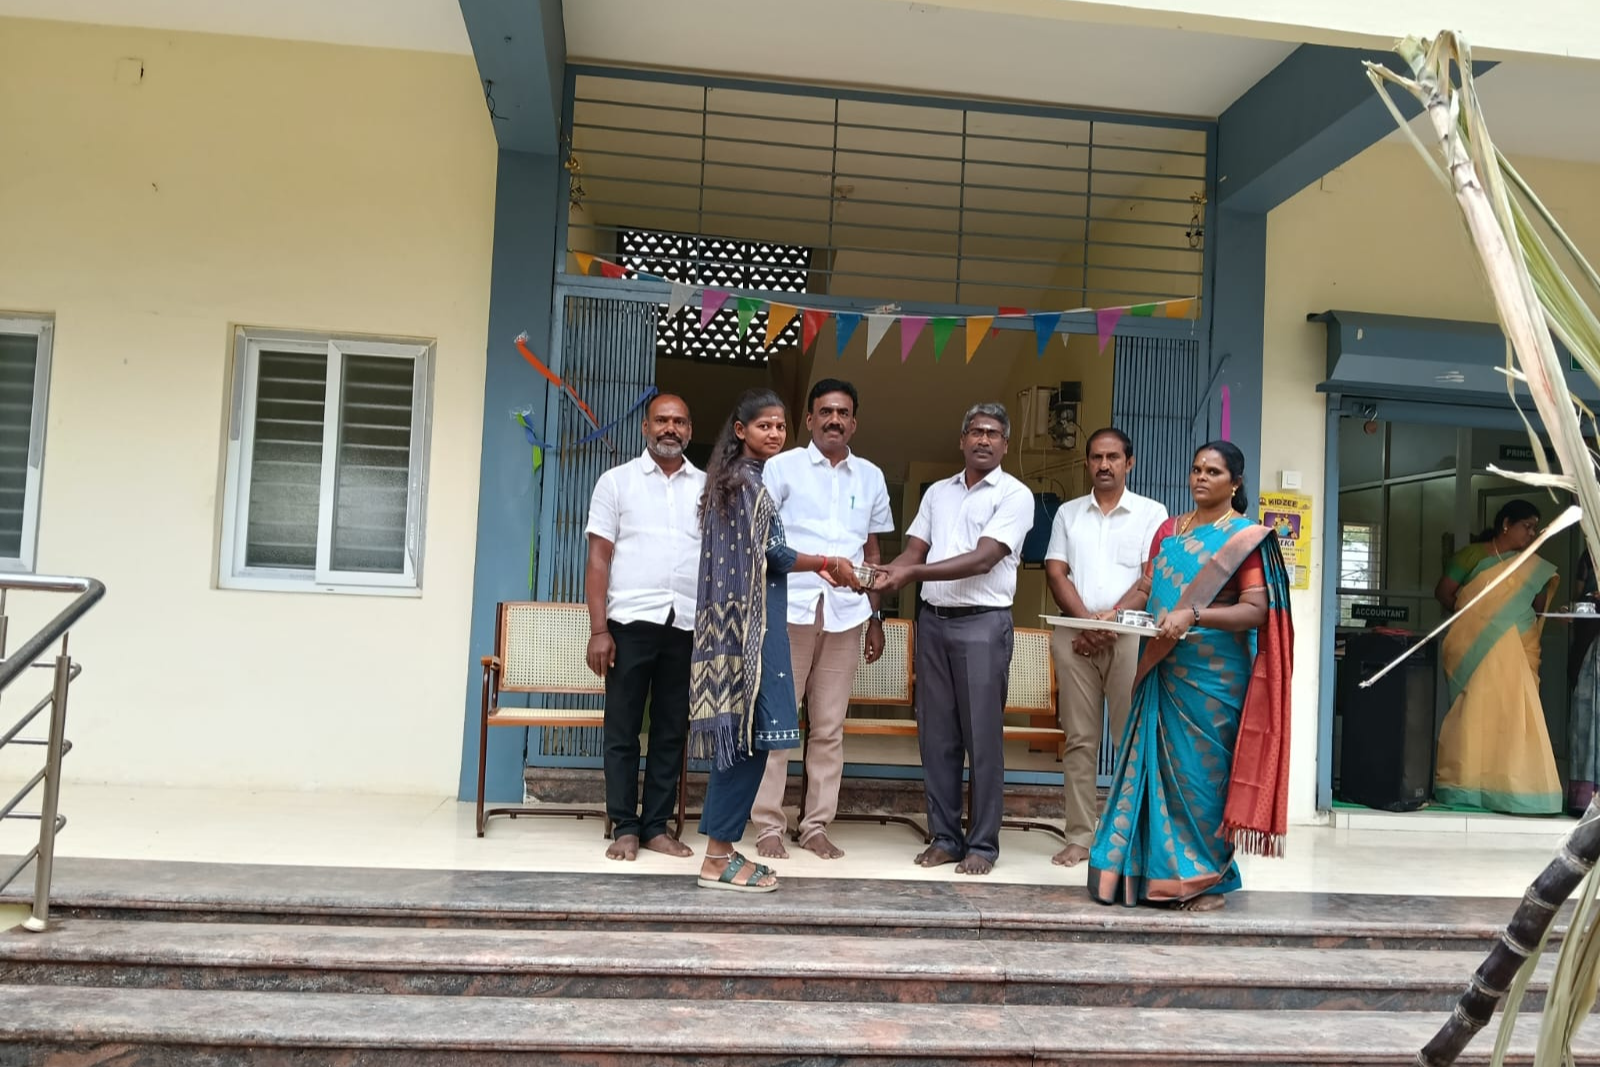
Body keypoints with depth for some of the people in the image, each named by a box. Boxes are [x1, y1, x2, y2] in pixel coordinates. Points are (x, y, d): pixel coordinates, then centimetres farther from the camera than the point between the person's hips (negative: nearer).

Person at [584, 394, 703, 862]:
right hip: (632, 623, -2)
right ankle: (624, 827, 13)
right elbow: (598, 559, 0)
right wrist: (598, 629, -8)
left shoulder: (708, 487, 11)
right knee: (623, 729, 3)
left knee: (672, 731, 7)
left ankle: (657, 826, 17)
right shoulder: (617, 481, 4)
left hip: (689, 626, 2)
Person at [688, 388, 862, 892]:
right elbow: (774, 554, -13)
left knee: (740, 735, 10)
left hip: (743, 620, 10)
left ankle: (721, 849, 16)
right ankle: (719, 858, -2)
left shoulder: (735, 479, 19)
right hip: (751, 622, -10)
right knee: (750, 734, -7)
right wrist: (828, 563, -1)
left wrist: (818, 566, 14)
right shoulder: (748, 481, -10)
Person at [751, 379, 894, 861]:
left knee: (829, 728, 7)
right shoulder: (782, 467, 3)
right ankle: (769, 825, 8)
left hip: (846, 613, 3)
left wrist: (876, 617, 15)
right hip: (789, 608, -3)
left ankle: (815, 825, 15)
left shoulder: (871, 477, 13)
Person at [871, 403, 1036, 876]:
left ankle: (982, 844, 7)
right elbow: (914, 550, 10)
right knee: (936, 734, 7)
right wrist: (884, 573, -12)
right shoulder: (937, 492, 16)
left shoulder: (1014, 495, -3)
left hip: (983, 623, -5)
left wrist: (912, 573, -20)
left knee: (982, 736, -2)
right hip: (933, 619, 5)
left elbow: (983, 559, -14)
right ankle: (944, 837, 16)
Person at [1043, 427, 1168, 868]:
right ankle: (1080, 837, 7)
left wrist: (1110, 618, -12)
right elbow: (1056, 572, 5)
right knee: (1079, 740, 3)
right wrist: (1086, 620, -8)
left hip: (1130, 636, -2)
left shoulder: (1151, 513, 6)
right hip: (1074, 635, 2)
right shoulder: (1068, 513, 13)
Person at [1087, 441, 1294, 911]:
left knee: (1201, 771, 1)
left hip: (1213, 675, -5)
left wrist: (1193, 615, -25)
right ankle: (1153, 870, 15)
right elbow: (1146, 587, 13)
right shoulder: (1169, 529, 13)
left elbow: (1257, 610, -13)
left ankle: (1207, 878, 15)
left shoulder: (1246, 537, -5)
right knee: (1155, 765, 6)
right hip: (1163, 671, 5)